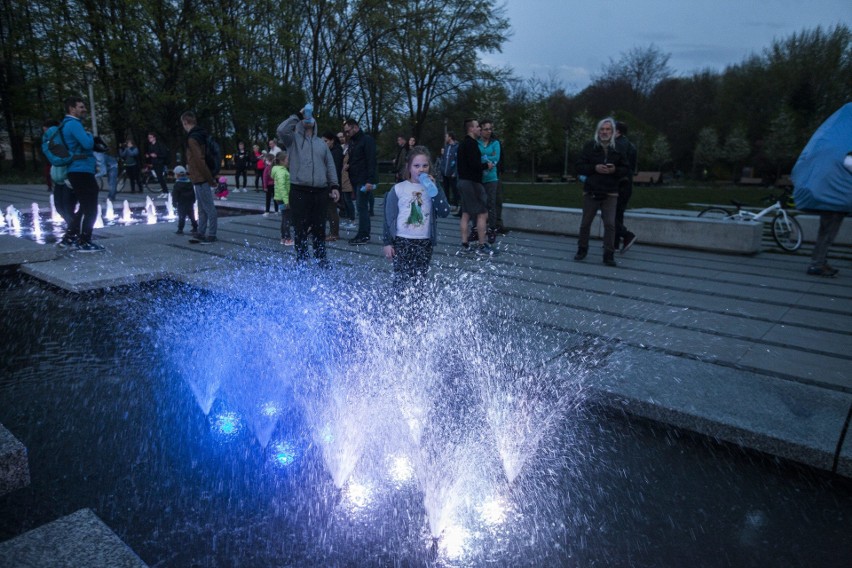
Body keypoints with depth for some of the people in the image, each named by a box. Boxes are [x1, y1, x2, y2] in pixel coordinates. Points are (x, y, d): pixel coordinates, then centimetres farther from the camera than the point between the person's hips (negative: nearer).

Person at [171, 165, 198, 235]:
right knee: (191, 215, 12)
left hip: (182, 203, -6)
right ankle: (195, 228, 14)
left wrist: (175, 201, -2)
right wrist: (193, 200, 19)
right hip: (190, 202, 6)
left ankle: (180, 229, 0)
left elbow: (175, 194, -12)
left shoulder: (177, 184, -11)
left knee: (181, 216, -2)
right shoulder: (190, 182, 8)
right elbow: (193, 192, 13)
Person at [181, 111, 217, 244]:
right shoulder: (199, 135, 14)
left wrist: (209, 178, -17)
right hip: (200, 178, 10)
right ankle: (201, 234, 20)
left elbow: (199, 160, -21)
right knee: (202, 209, 13)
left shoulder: (192, 139, -16)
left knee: (209, 208, -4)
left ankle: (211, 235, 1)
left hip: (200, 179, -10)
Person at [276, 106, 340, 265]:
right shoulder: (294, 139, 8)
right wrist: (298, 115, -5)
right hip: (299, 192, -3)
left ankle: (321, 258, 19)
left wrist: (334, 186, 7)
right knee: (301, 228, 0)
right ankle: (301, 260, 10)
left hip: (320, 192, 3)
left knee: (319, 228, 9)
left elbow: (330, 166, 17)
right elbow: (281, 130, -14)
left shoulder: (321, 143, 19)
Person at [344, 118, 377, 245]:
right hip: (355, 181, 9)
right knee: (361, 207, 9)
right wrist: (347, 166, 8)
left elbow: (371, 161, -15)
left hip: (364, 181, -8)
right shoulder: (352, 142, 20)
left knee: (362, 207, -9)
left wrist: (370, 181, -21)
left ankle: (363, 235, -6)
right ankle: (364, 234, 13)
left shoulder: (367, 140, -7)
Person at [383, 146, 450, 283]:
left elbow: (444, 212, -9)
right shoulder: (398, 189, 0)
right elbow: (389, 218, 3)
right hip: (401, 241, -1)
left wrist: (435, 189, -15)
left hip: (425, 242, 2)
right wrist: (387, 243, 0)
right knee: (403, 279, -4)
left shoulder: (432, 187, 5)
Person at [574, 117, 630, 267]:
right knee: (585, 223, 9)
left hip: (610, 194, 0)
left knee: (610, 224, -6)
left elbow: (626, 169, 8)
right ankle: (582, 249, 27)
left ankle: (609, 254, 1)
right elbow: (579, 167, -2)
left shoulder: (618, 149, 2)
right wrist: (594, 168, -17)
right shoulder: (590, 147, 0)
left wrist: (615, 170, -13)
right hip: (591, 192, 0)